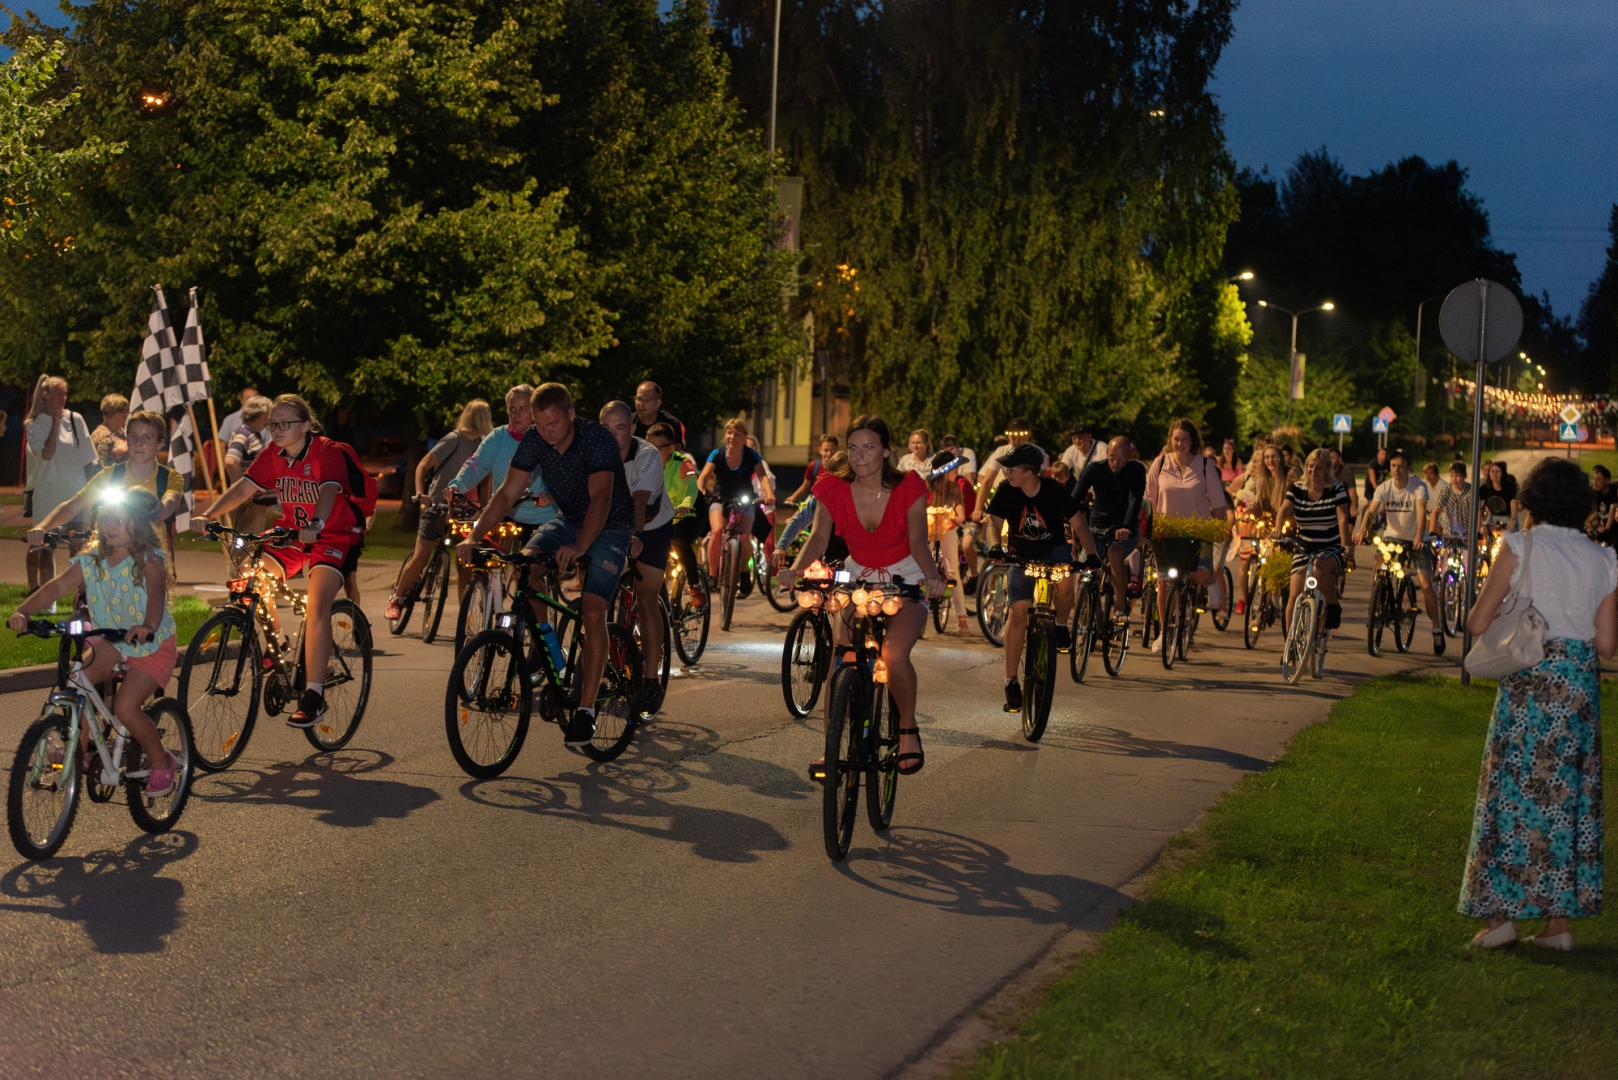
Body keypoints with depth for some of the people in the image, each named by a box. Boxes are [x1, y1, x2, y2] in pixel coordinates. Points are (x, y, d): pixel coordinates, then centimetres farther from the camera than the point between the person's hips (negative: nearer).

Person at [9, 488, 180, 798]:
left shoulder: (149, 561, -17)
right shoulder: (90, 561, -4)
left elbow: (156, 593, -36)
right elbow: (57, 587, -18)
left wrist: (147, 626, -57)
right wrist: (23, 610, -36)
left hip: (152, 645, -5)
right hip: (110, 642, 5)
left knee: (125, 706, -21)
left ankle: (160, 761, 3)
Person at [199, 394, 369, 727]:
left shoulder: (327, 452, -18)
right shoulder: (273, 455, 0)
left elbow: (328, 491, -35)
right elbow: (243, 488, -7)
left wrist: (316, 524, -54)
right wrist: (208, 515, -21)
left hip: (335, 535, -6)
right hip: (291, 533, 6)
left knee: (317, 605, -25)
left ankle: (314, 696, -23)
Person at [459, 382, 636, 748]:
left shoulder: (598, 439, -28)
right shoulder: (533, 440, -13)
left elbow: (600, 498, -38)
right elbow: (508, 492, -13)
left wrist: (578, 547, -53)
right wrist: (475, 535, -26)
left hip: (609, 526, -5)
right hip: (568, 518, 5)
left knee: (592, 612, -18)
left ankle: (586, 708, -11)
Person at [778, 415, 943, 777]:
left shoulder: (908, 489, -17)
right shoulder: (835, 490, -11)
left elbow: (918, 540, -24)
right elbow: (819, 536, -20)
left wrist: (932, 575, -45)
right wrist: (795, 569, -41)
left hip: (905, 581, -3)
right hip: (858, 579, 3)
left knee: (894, 653, -29)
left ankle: (908, 730, -5)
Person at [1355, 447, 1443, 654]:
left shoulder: (1419, 487, -17)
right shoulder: (1384, 488, -10)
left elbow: (1421, 511, -32)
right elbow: (1372, 510, -25)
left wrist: (1419, 536, -49)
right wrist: (1362, 530, -45)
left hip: (1416, 540, -2)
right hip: (1392, 536, 2)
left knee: (1426, 586, -9)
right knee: (1379, 567, -23)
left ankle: (1437, 628, 8)